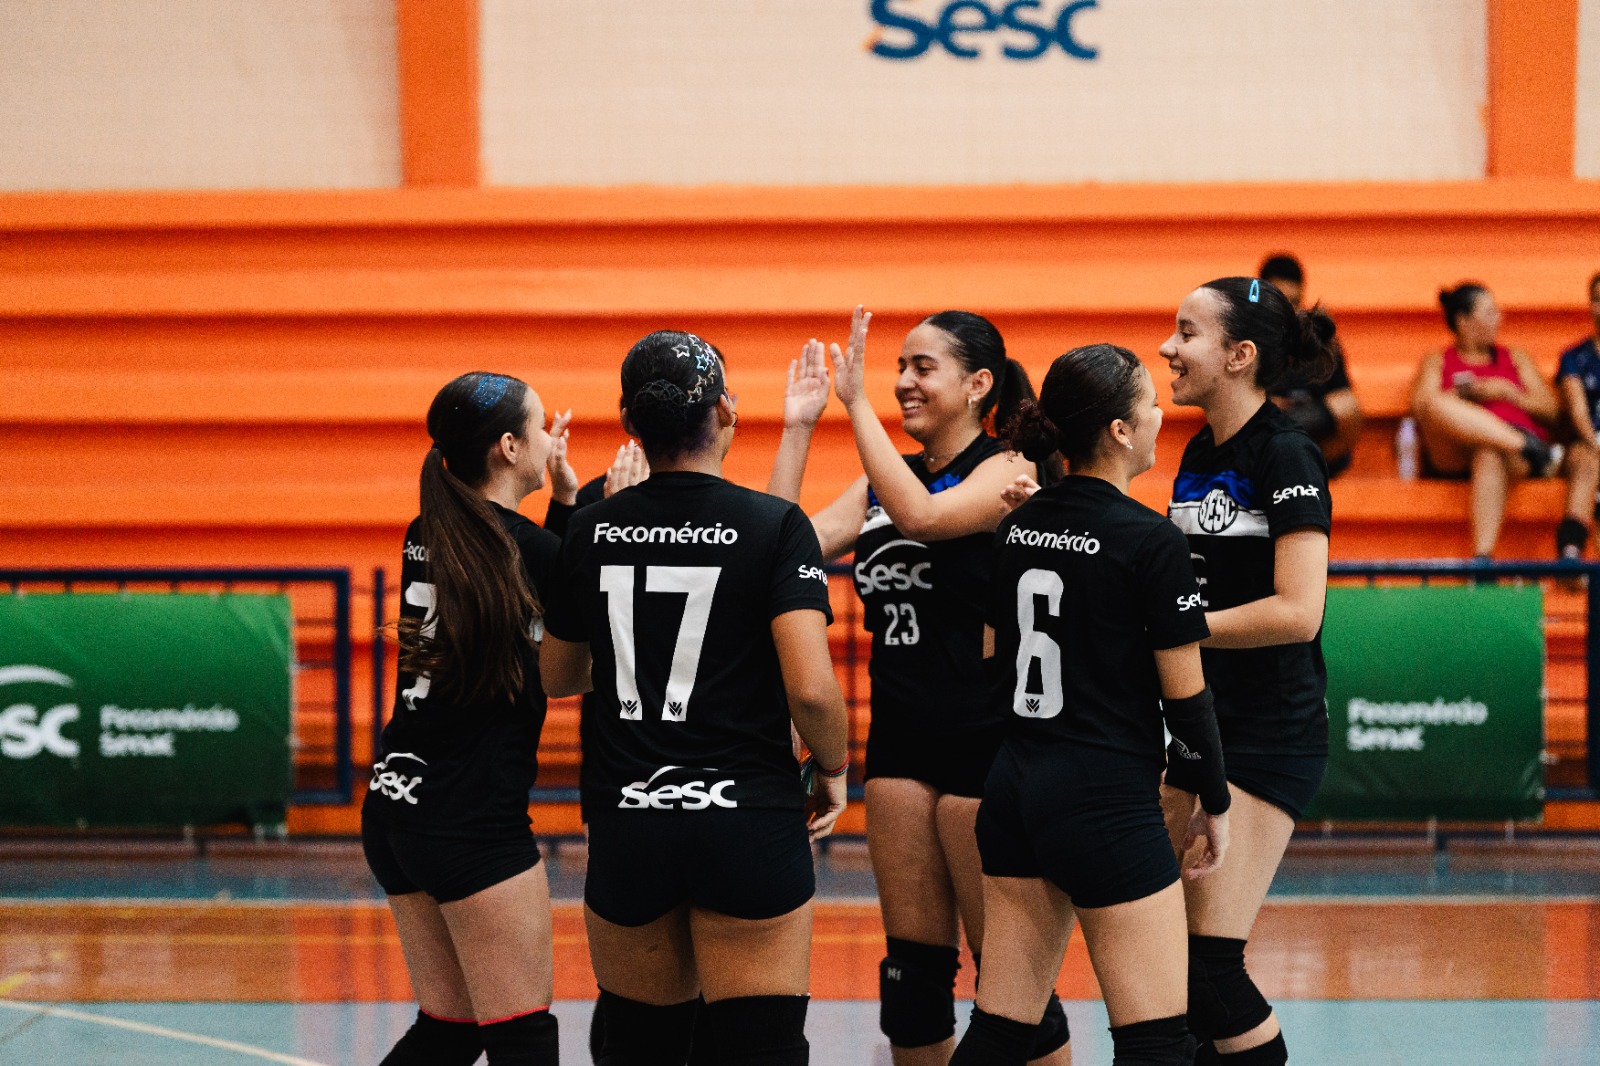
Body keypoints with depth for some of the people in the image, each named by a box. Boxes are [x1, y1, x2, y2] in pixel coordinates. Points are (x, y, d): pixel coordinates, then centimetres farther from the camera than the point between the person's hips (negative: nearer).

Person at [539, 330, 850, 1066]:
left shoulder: (591, 530, 4)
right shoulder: (774, 527, -8)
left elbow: (555, 678, 18)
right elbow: (810, 689, -17)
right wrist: (832, 768, 3)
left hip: (625, 823, 4)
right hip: (747, 821, -4)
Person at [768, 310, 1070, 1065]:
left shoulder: (1009, 470, -6)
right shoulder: (884, 479, 13)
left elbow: (924, 515, -24)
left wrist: (857, 403, -22)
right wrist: (797, 429, 1)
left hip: (983, 740, -7)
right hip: (901, 739, 7)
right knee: (913, 964, 10)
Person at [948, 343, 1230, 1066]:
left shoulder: (1019, 525, 8)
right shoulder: (1150, 540, -13)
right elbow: (1185, 693, -10)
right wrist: (1214, 803, 3)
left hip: (1012, 789, 8)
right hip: (1107, 802, -8)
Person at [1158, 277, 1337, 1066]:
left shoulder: (1286, 456, -14)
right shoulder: (1200, 455, 13)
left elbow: (1296, 611, -22)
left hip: (1269, 734, -9)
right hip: (1201, 726, 9)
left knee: (1209, 966, -13)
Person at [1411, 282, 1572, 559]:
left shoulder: (1515, 359, 31)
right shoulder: (1437, 362, 27)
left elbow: (1551, 411, 20)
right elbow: (1421, 405, 6)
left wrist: (1510, 394, 3)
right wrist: (1468, 394, -8)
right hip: (1455, 457, 0)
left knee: (1490, 455, -42)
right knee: (1437, 406, -36)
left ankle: (1482, 555, -59)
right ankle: (1534, 452, -43)